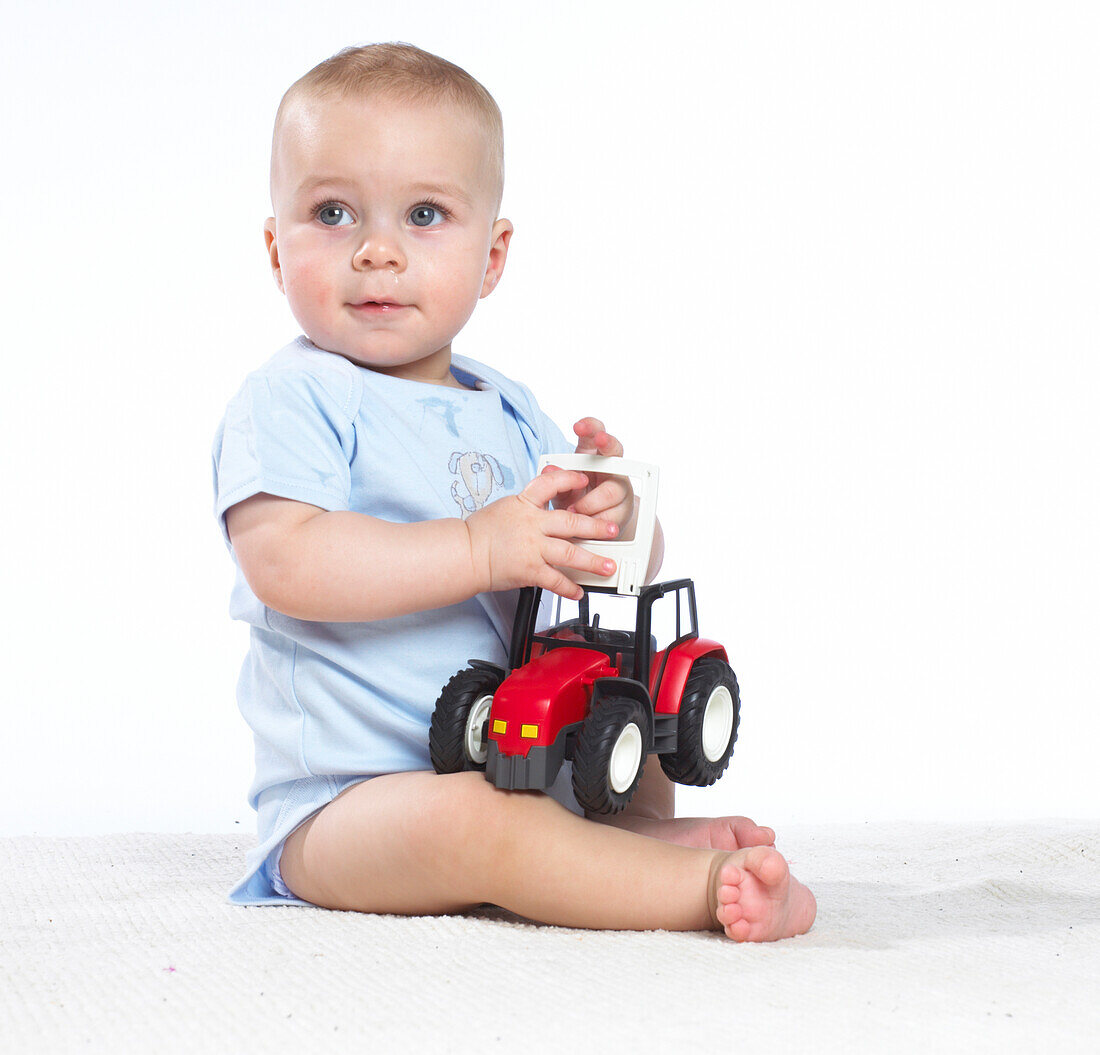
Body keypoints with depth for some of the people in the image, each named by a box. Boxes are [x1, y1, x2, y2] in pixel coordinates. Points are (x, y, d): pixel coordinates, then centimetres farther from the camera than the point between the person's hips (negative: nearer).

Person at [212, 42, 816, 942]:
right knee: (463, 819, -36)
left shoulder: (510, 414, 11)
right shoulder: (290, 401, -10)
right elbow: (284, 564, -27)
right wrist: (482, 548, -30)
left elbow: (625, 571, 13)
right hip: (346, 801, -8)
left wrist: (615, 518, -13)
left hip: (522, 761, 8)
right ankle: (706, 886, -30)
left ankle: (642, 826, -4)